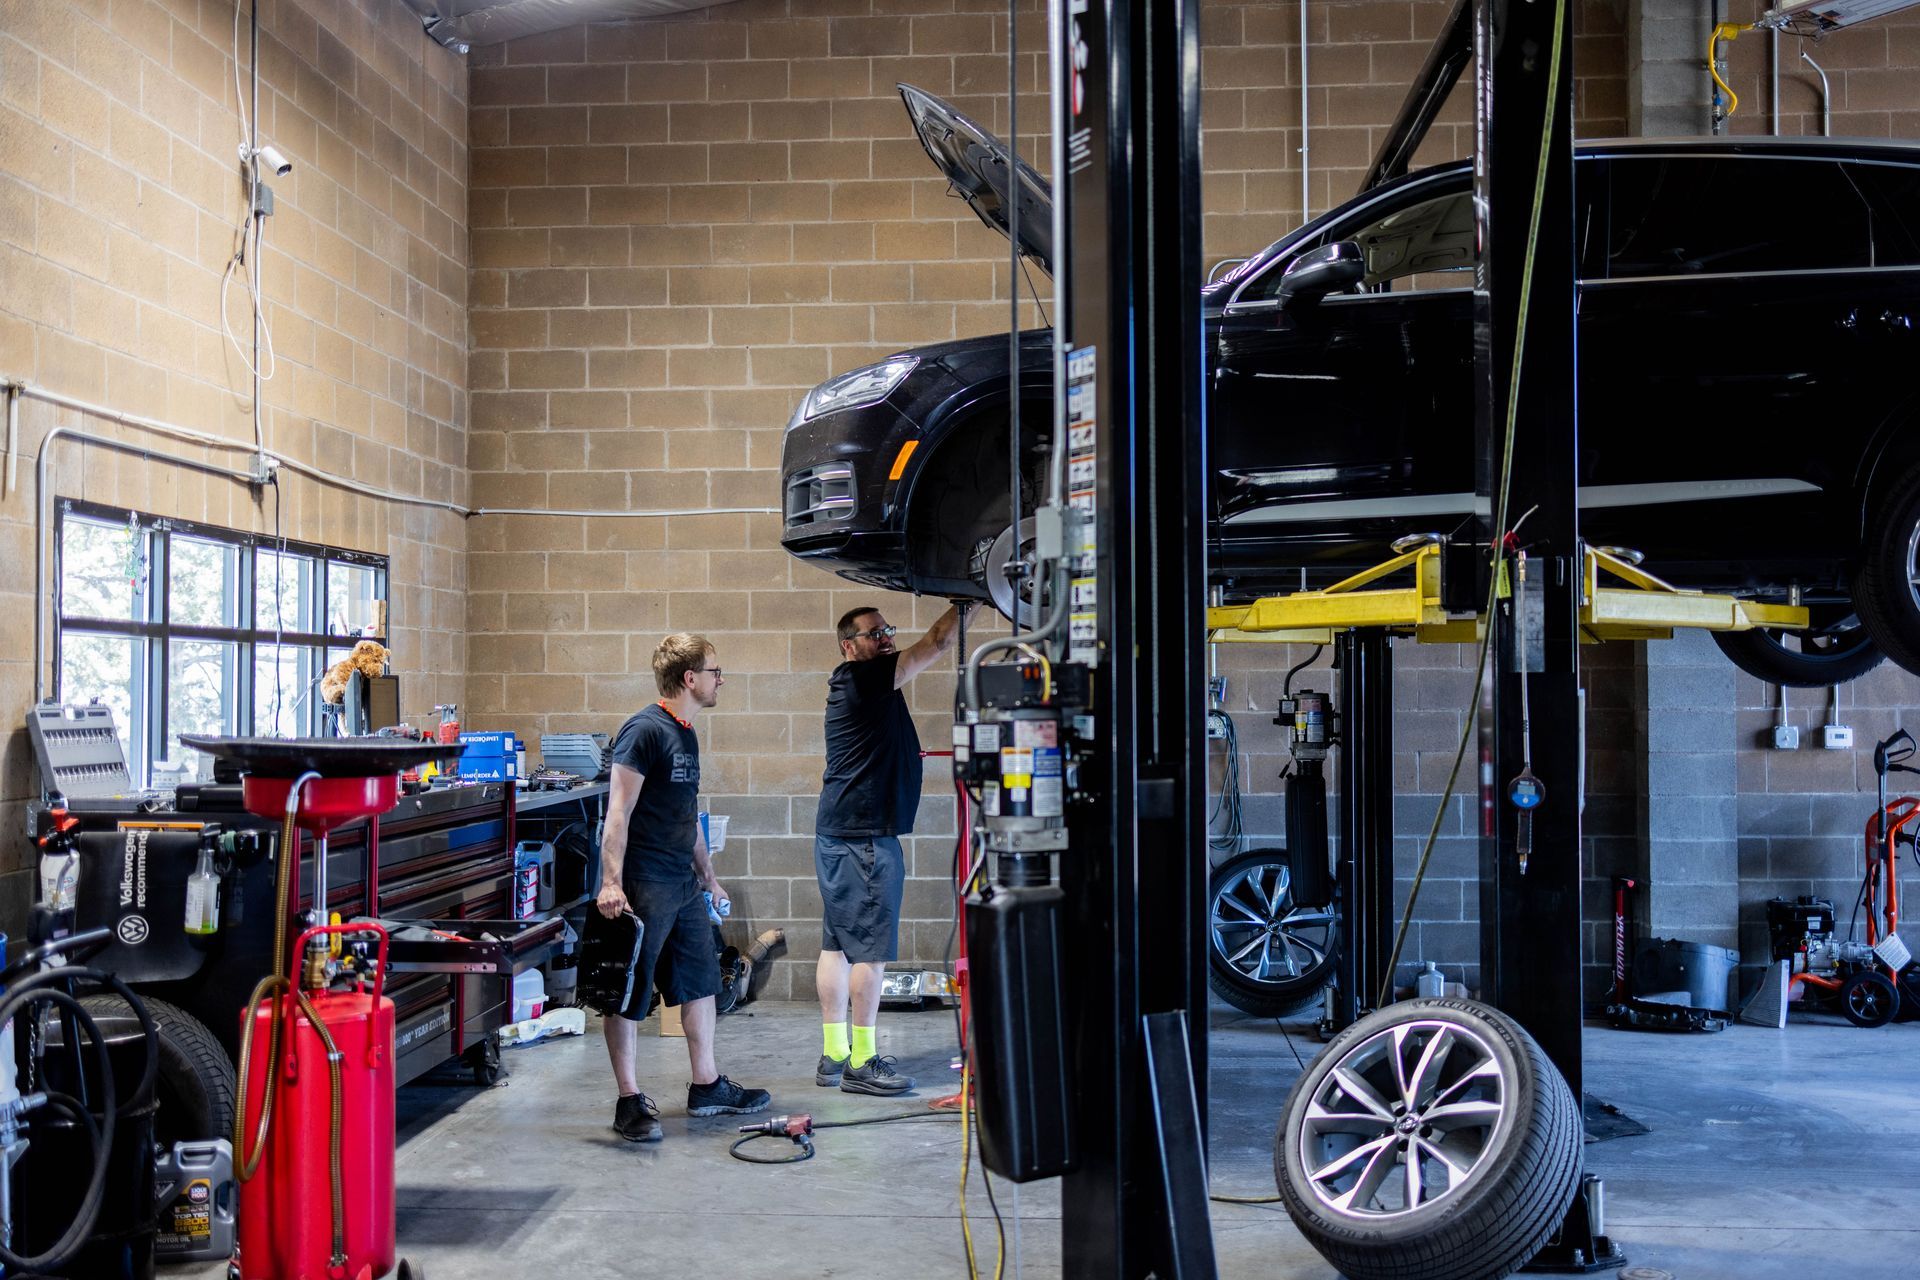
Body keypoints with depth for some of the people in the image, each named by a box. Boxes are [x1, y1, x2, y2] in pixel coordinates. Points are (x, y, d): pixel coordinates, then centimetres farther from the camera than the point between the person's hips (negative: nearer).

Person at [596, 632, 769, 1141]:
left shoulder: (686, 736, 15)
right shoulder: (645, 729, -13)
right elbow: (619, 810, -18)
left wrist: (708, 875, 27)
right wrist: (611, 881, -24)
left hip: (684, 884, 9)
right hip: (643, 884, -9)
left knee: (701, 983, 14)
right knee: (628, 994, 1)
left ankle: (706, 1086, 25)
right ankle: (630, 1100, 8)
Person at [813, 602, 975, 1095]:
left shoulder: (866, 685, 17)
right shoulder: (860, 679, -12)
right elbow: (936, 643, -12)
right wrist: (971, 599, -6)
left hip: (838, 833, 11)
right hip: (863, 837, -11)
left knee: (837, 944, 10)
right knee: (871, 948, -6)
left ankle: (834, 1054, 16)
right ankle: (861, 1063, -1)